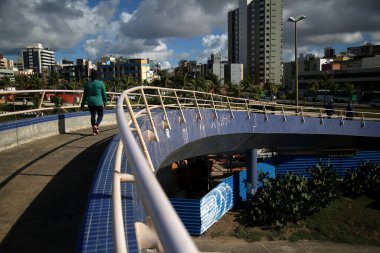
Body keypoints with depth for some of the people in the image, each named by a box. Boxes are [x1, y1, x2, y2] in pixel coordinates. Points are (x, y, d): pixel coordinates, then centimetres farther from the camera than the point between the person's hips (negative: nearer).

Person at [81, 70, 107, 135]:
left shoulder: (87, 84, 4)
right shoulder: (100, 83, -6)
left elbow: (85, 95, 8)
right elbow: (104, 94, -3)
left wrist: (82, 104, 15)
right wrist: (105, 102, 7)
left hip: (90, 103, 4)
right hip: (98, 102, -3)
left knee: (93, 115, 12)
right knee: (100, 115, 9)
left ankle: (94, 130, 13)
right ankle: (96, 125, -17)